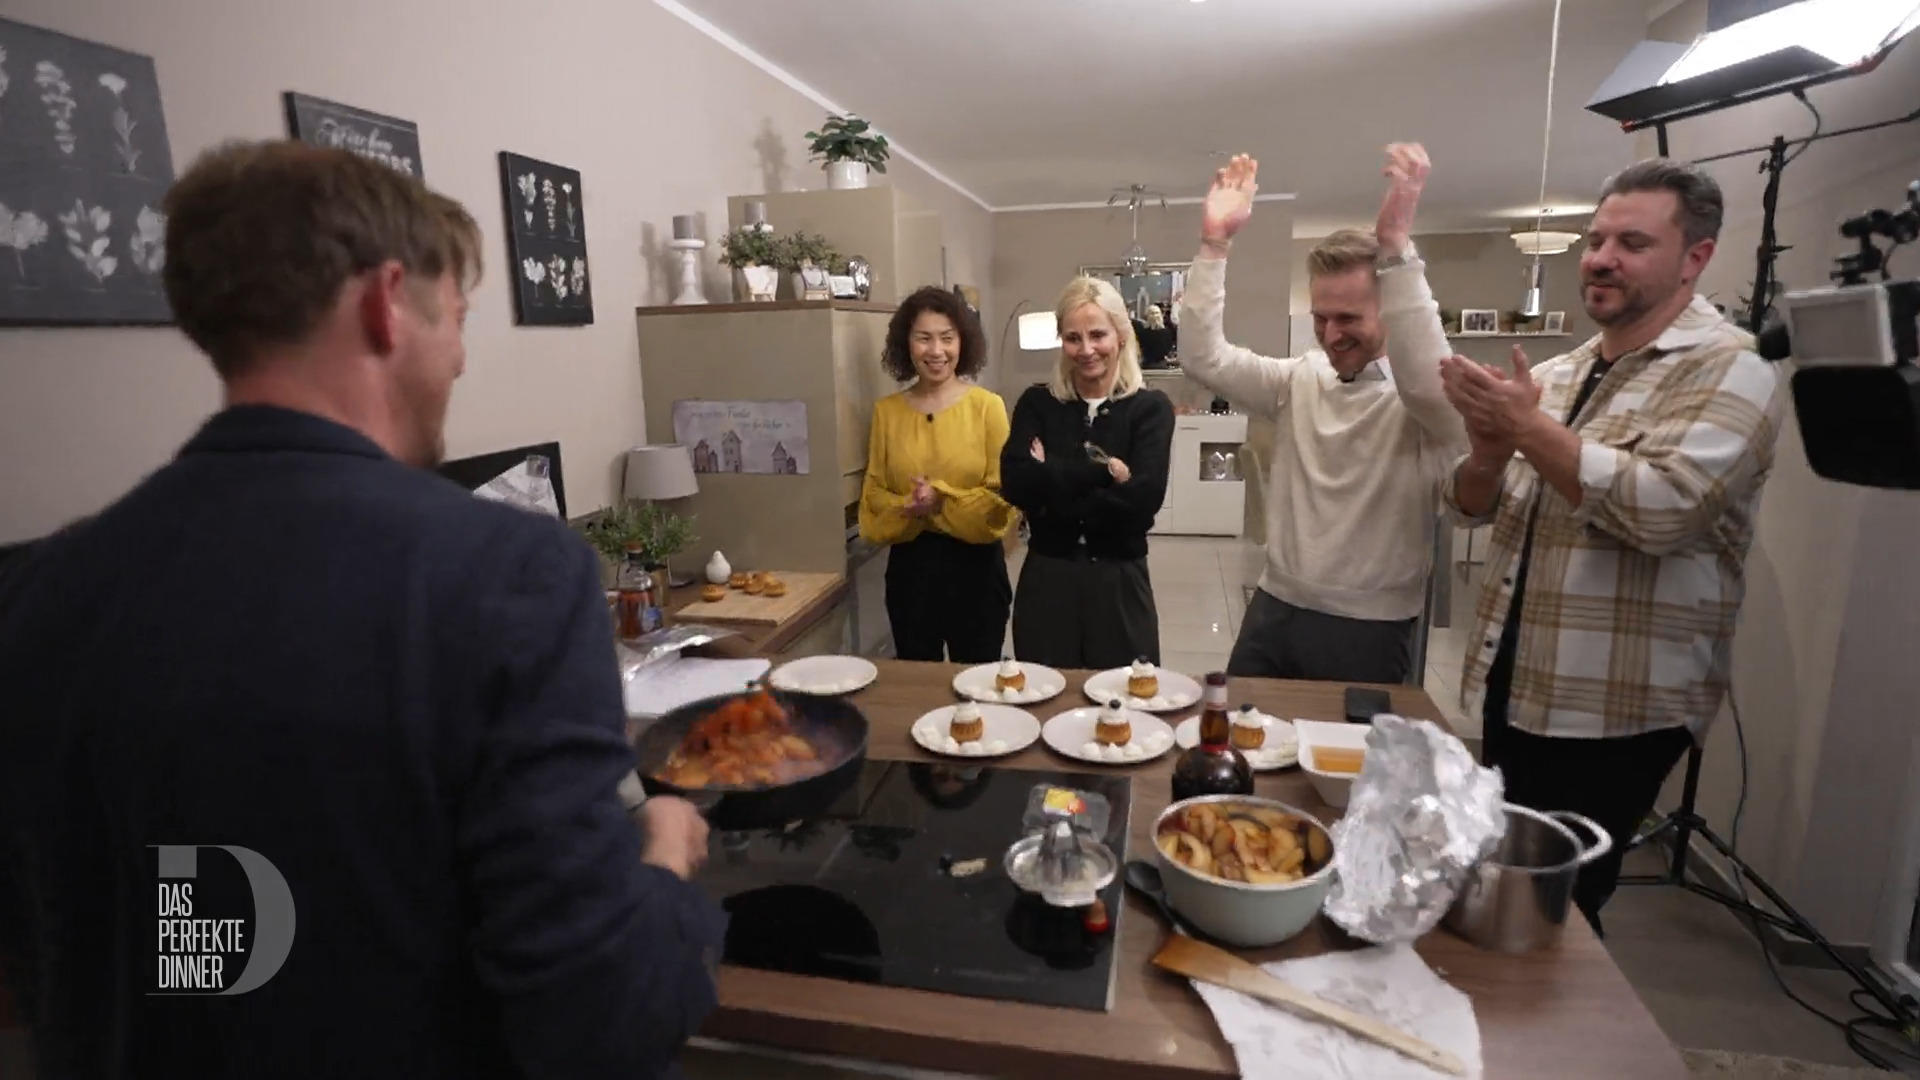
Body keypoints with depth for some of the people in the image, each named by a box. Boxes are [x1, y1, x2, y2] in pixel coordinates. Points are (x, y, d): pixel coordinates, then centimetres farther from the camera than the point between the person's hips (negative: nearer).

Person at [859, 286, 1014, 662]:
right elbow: (873, 492, 5)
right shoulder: (886, 410, 3)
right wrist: (909, 507, -15)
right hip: (909, 564, 3)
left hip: (974, 564, -3)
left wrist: (942, 502, -20)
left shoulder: (987, 406, -7)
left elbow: (1004, 494, -8)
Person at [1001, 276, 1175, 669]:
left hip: (1119, 582, -1)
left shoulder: (1150, 407, -3)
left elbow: (1142, 499, -18)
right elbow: (1016, 483, -14)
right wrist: (1103, 469, -17)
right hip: (1046, 579, 2)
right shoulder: (1037, 403, 2)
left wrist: (1053, 487, -14)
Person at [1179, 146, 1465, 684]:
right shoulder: (1300, 380, 5)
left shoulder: (1428, 400, -9)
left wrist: (1396, 246, -38)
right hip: (1273, 612, 4)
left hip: (1368, 632, -4)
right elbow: (1203, 357, -2)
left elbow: (1426, 377, -32)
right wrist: (1215, 244, -11)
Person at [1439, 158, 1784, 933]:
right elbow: (1473, 507, 10)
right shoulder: (1556, 374, 11)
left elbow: (1659, 508, -27)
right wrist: (1486, 454, -12)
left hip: (1613, 712, -7)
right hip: (1515, 691, 7)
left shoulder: (1726, 369, -10)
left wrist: (1529, 428, -20)